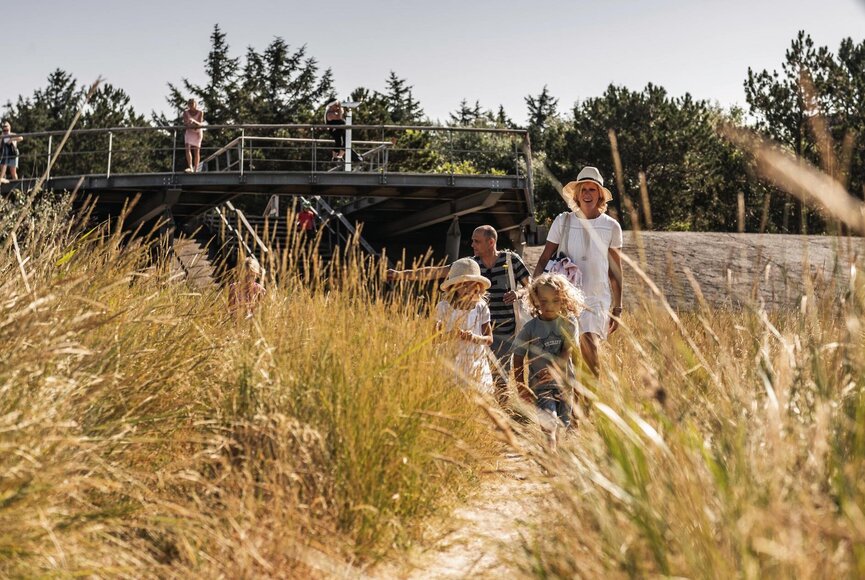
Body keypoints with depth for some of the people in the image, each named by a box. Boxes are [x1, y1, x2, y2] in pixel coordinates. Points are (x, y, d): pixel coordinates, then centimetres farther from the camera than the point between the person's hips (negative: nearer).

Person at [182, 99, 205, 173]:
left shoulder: (200, 112, -13)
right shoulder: (186, 112, -8)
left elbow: (200, 124, -21)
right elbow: (185, 123, -14)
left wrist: (194, 121, -40)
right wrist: (187, 124, -37)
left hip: (197, 132, -1)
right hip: (189, 132, 1)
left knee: (197, 151, -3)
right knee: (188, 148, -20)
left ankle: (195, 170, 1)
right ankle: (190, 167, -30)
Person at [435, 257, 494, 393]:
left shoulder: (481, 307, 1)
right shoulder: (443, 307, -3)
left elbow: (489, 339, -1)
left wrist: (474, 338, -20)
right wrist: (450, 335, -25)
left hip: (475, 365, 1)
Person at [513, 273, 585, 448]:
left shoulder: (569, 323, 1)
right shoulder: (530, 328, -1)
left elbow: (567, 351, -10)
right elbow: (518, 358, 2)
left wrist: (554, 369, -28)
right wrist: (520, 387, -7)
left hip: (564, 383, 2)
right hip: (540, 385, -2)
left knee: (563, 426, 4)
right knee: (549, 424, -21)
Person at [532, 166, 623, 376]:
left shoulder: (611, 227, 5)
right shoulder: (563, 221, 4)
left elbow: (615, 271, 9)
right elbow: (544, 260, 6)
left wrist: (617, 308, 7)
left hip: (598, 298, -1)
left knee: (589, 344, -22)